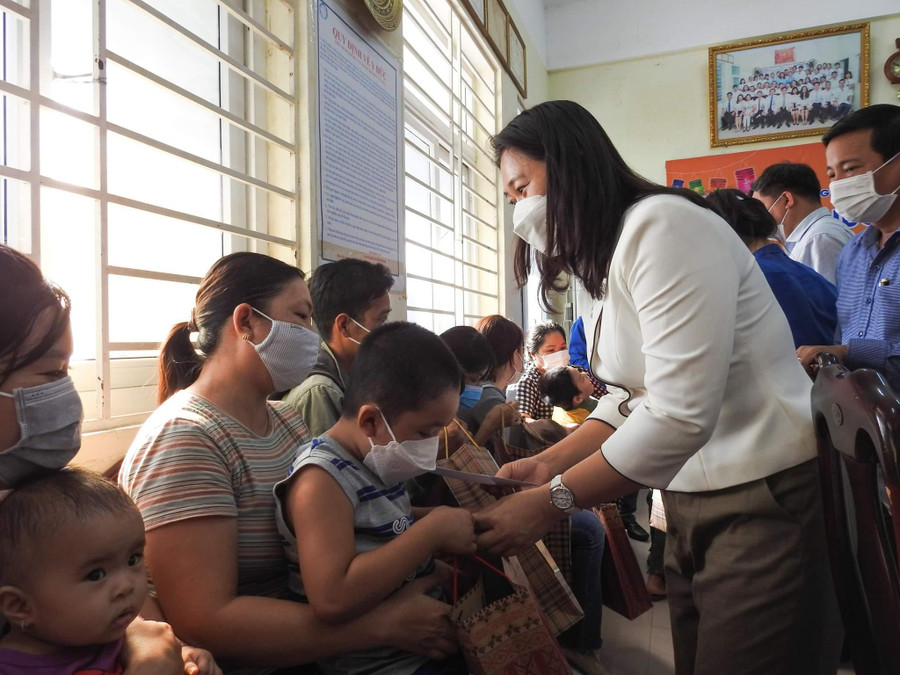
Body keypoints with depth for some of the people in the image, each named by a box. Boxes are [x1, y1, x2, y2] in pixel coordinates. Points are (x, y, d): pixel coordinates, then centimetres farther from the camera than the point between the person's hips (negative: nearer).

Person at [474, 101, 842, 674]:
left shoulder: (662, 225, -19)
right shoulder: (603, 264, 11)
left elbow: (680, 413, -26)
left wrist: (550, 503, -20)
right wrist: (547, 464, -2)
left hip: (770, 501, -8)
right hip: (693, 500, 8)